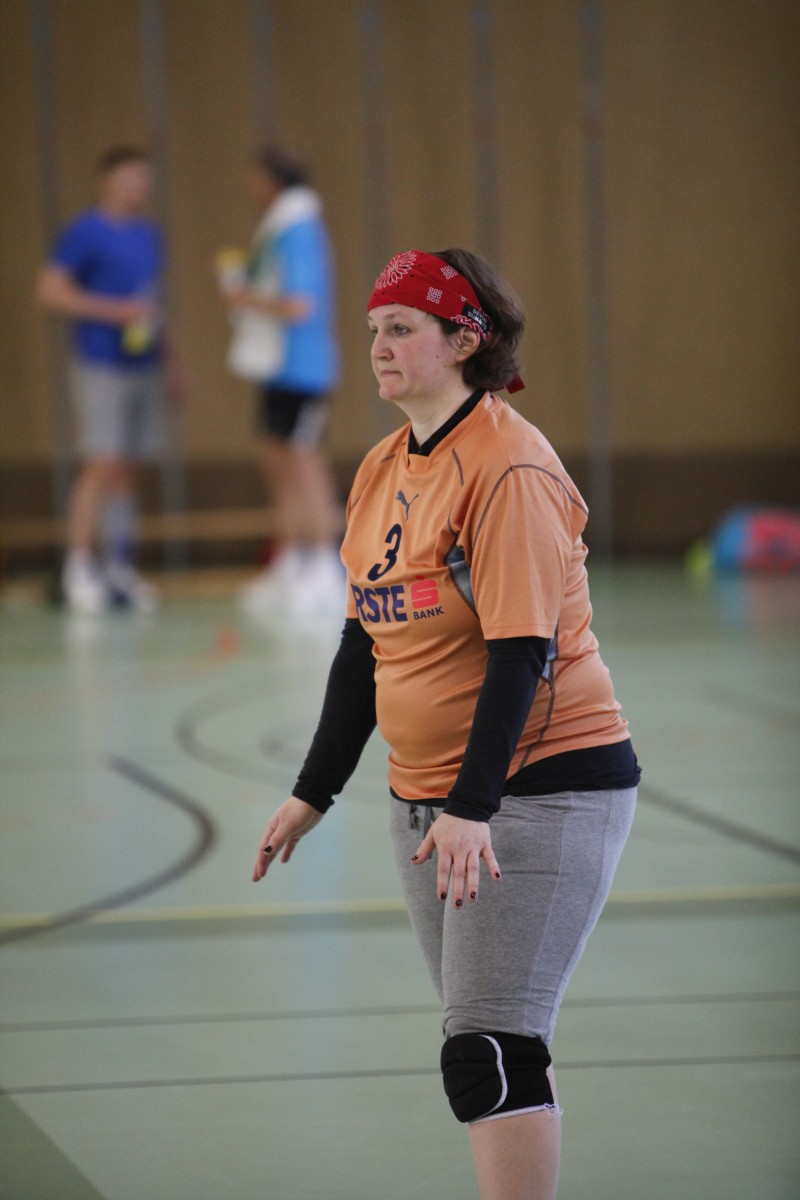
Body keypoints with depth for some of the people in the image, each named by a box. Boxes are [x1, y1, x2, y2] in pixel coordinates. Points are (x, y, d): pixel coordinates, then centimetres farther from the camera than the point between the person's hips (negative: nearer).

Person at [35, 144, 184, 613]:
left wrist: (171, 361, 21)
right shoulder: (85, 233, -7)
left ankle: (120, 568, 12)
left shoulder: (148, 235, 15)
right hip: (102, 366, -7)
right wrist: (114, 310, -17)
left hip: (145, 365, 7)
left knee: (129, 469, 7)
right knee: (103, 466, -11)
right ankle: (79, 568, -6)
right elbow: (50, 290, -12)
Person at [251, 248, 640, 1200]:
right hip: (427, 796, 8)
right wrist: (313, 794, 19)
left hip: (541, 784, -8)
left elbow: (522, 650, -21)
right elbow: (363, 645, 19)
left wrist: (473, 807, -28)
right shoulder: (383, 470, 11)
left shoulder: (508, 467, -14)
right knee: (492, 1049, 10)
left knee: (489, 1050, -13)